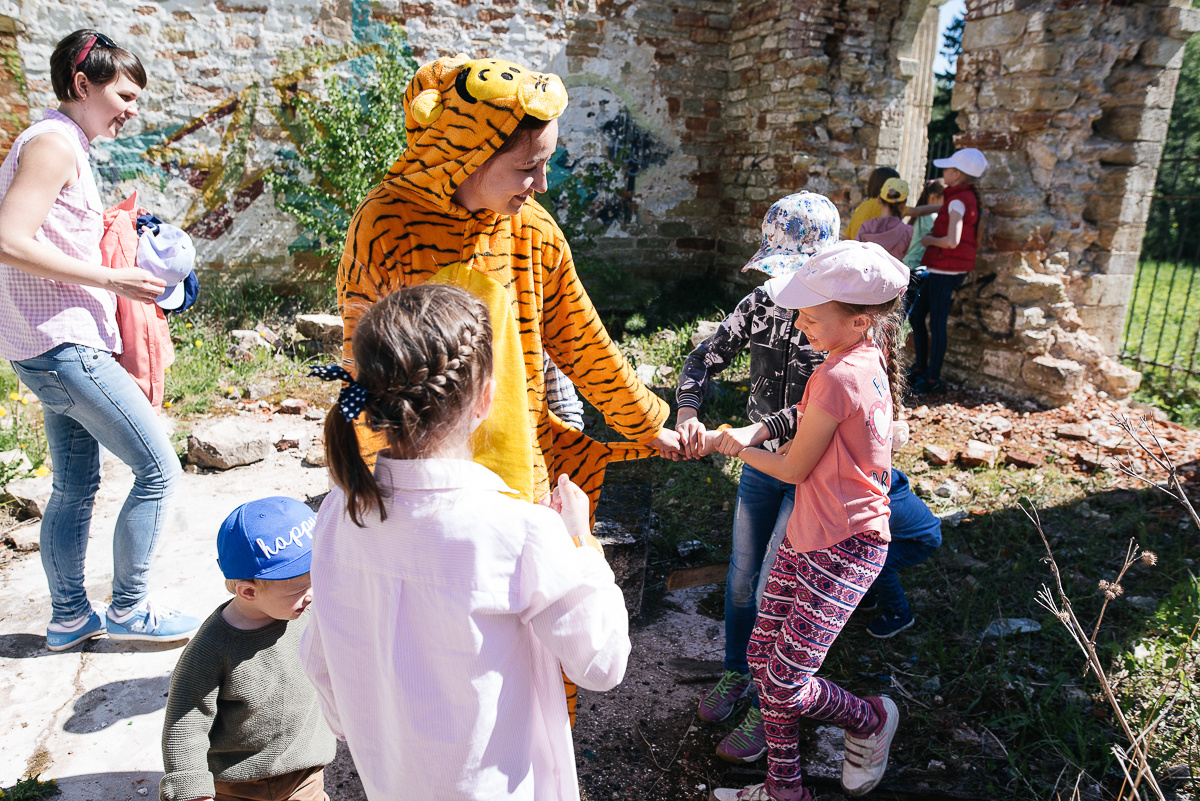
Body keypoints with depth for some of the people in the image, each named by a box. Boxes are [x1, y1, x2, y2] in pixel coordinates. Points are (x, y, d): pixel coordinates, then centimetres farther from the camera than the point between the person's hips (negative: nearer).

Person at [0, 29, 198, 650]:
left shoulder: (63, 144, 18)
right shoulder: (54, 142, -11)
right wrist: (110, 279, -18)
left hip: (60, 346, 10)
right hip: (62, 344, -10)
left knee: (75, 487, 15)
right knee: (158, 470, -6)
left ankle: (69, 618, 26)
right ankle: (128, 609, 8)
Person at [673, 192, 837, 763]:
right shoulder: (762, 306, -3)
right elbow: (706, 357, -7)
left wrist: (757, 430, -37)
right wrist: (687, 411, -26)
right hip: (759, 465, 5)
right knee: (741, 580, 17)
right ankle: (735, 674, 41)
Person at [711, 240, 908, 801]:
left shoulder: (838, 378, -25)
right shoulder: (869, 360, 4)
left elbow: (793, 468, -14)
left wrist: (737, 448, 2)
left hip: (844, 549, -9)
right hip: (807, 535, 10)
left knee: (785, 687, -4)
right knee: (763, 655, 12)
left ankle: (871, 720, 27)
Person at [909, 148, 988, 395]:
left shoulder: (958, 201, -18)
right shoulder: (966, 197, 11)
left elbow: (952, 241, -25)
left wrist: (930, 240, -9)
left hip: (946, 270, -10)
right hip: (942, 268, 10)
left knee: (936, 324, -2)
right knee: (916, 315, 16)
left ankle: (933, 379, 6)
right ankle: (920, 368, 25)